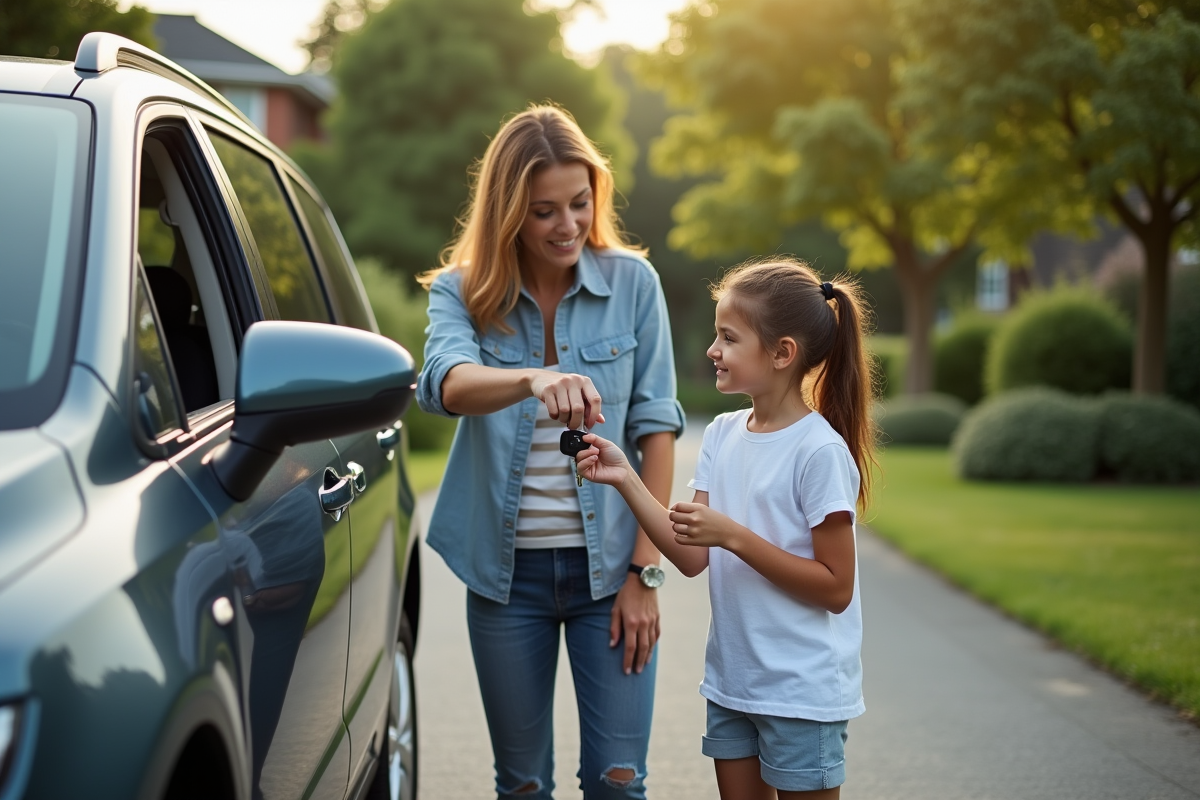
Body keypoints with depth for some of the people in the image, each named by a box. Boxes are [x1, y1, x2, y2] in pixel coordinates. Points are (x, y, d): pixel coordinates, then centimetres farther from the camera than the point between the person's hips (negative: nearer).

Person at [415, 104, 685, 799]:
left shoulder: (632, 283, -3)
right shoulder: (461, 292, -3)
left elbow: (656, 426, -2)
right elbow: (447, 385, -25)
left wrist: (644, 570, -7)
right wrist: (533, 380, -47)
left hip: (607, 561, -1)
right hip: (508, 567, 1)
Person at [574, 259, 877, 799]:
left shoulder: (820, 450, -16)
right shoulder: (723, 434, 4)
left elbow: (836, 588, -16)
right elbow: (693, 558, 1)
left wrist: (733, 535, -22)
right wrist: (624, 479, -8)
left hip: (802, 690, -6)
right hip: (732, 680, 7)